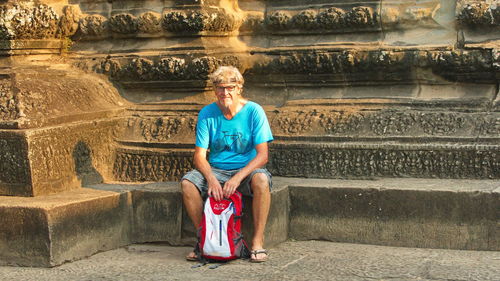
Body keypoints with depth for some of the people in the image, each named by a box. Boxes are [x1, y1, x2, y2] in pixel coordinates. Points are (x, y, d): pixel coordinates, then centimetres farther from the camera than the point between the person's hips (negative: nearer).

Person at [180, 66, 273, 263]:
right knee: (187, 182, -25)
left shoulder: (253, 111, -9)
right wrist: (211, 178, -27)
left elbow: (263, 155, -14)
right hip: (215, 171, 2)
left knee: (261, 180, -36)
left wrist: (238, 177, -28)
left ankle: (258, 241, -25)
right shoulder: (207, 114, -3)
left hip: (246, 170, -2)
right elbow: (199, 156, -6)